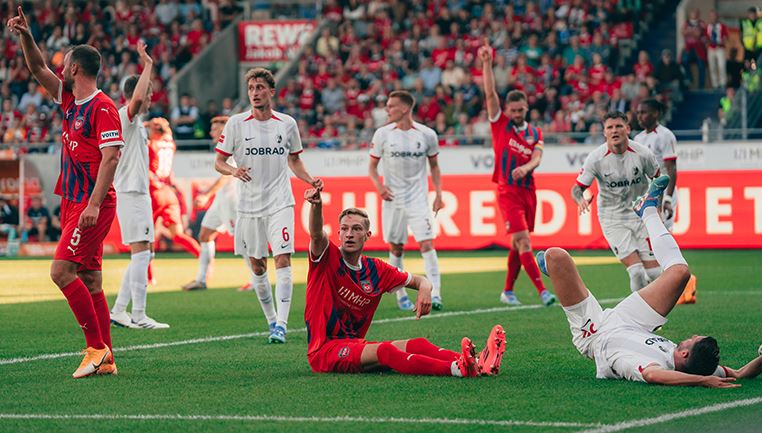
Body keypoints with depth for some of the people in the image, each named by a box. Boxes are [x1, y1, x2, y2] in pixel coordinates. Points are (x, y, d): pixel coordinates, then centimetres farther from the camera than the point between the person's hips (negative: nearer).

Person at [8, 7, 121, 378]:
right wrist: (25, 35, 10)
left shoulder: (102, 107, -13)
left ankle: (97, 346, -10)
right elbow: (38, 70, 23)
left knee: (61, 270, -15)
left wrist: (94, 204, -25)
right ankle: (105, 358, 7)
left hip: (92, 206, -9)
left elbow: (111, 157, -19)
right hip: (74, 204, 9)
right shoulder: (70, 101, 13)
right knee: (89, 279, 7)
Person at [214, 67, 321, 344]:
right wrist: (233, 171, -19)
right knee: (257, 266, 7)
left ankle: (281, 325, -18)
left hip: (280, 203, -1)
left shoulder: (287, 123, 5)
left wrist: (310, 180, 2)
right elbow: (219, 162, 2)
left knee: (283, 260, -15)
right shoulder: (236, 124, 0)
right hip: (249, 205, 1)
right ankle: (271, 320, 23)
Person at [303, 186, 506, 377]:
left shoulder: (375, 269, 10)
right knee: (384, 350, -33)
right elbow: (317, 235, -27)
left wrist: (424, 289, -10)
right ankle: (457, 369, -55)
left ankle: (476, 363, -40)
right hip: (324, 351, -7)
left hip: (355, 346, 7)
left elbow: (418, 280, 17)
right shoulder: (329, 258, -6)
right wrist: (316, 205, -49)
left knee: (417, 345, -18)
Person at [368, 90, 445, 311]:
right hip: (393, 199, 1)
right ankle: (401, 295, 20)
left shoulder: (427, 134, -2)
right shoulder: (383, 134, -1)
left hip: (418, 199, -1)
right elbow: (372, 165, 7)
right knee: (396, 248, 6)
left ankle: (435, 293, -15)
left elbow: (434, 166, 10)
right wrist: (379, 186, -11)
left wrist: (438, 194, 3)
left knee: (426, 243, -14)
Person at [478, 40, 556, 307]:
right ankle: (542, 291, -20)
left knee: (517, 245, 10)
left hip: (528, 191, 4)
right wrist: (487, 63, -15)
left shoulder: (535, 133, 10)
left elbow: (536, 158, -5)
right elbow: (490, 93, -6)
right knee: (523, 241, -14)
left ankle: (508, 291, 21)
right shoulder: (500, 124, 3)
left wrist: (526, 167, -28)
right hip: (508, 192, -4)